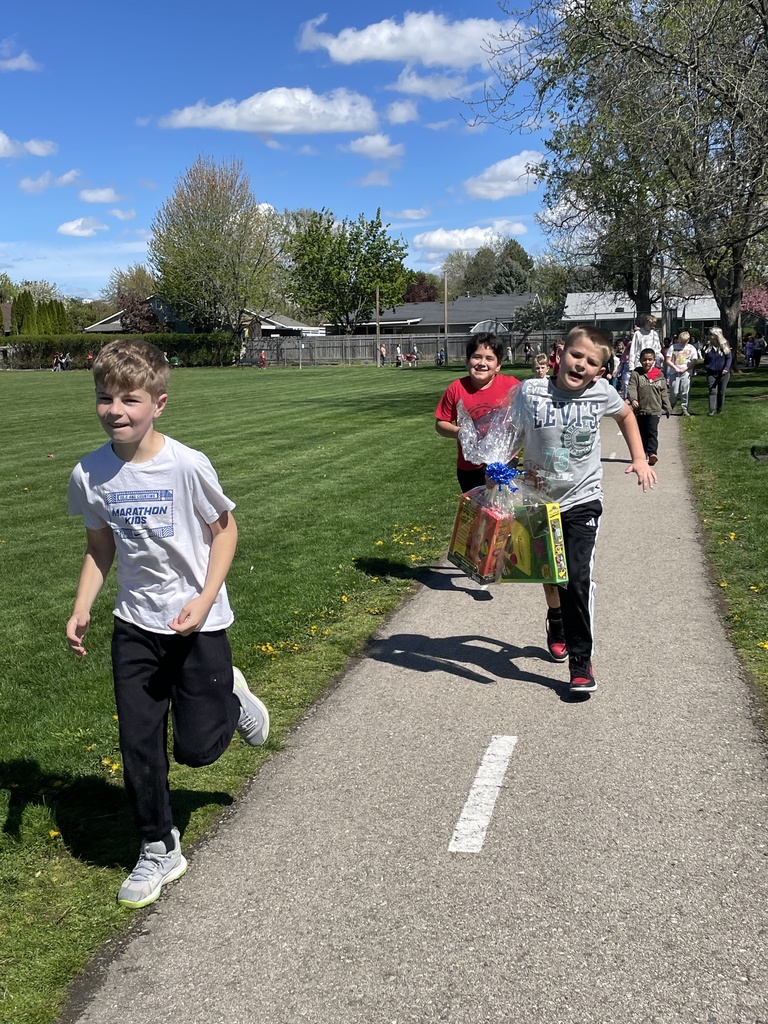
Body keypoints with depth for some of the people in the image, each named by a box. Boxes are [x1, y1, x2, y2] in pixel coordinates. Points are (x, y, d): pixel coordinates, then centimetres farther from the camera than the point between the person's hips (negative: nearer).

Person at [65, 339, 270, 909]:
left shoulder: (187, 466, -19)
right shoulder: (89, 474, -7)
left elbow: (224, 529, -7)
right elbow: (101, 546, 7)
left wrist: (205, 600, -16)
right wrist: (82, 608, -4)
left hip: (197, 624, -3)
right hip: (135, 626, 4)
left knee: (196, 748, 3)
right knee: (139, 745, 6)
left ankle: (230, 699, 37)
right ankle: (160, 851, 26)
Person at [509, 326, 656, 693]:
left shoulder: (601, 392, -9)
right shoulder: (530, 392, -14)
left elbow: (626, 415, 14)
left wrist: (639, 459, 9)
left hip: (582, 501, -1)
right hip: (540, 500, 1)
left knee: (577, 578, -12)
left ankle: (581, 661, -1)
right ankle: (556, 618, 48)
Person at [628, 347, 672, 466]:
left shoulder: (659, 375, 6)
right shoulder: (636, 374, 1)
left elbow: (664, 393, 11)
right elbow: (631, 388, -11)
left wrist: (667, 408, 11)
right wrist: (633, 399, -30)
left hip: (655, 409, -1)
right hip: (640, 410, 1)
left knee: (652, 431, -13)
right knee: (642, 433, 11)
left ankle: (652, 452, -20)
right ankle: (643, 453, 22)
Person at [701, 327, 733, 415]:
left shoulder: (724, 345, -4)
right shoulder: (707, 345, -1)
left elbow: (729, 357, -2)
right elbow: (703, 357, 5)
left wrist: (726, 368, -15)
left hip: (723, 373, -1)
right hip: (711, 373, 1)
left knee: (721, 392, 8)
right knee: (712, 391, -7)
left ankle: (719, 410, 21)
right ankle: (712, 410, -11)